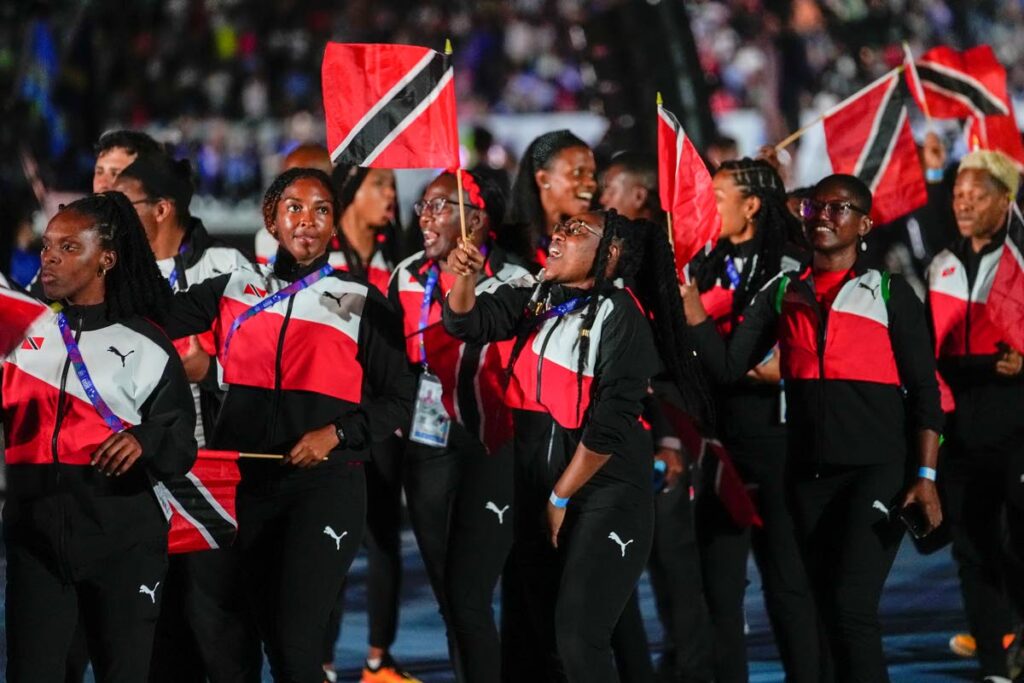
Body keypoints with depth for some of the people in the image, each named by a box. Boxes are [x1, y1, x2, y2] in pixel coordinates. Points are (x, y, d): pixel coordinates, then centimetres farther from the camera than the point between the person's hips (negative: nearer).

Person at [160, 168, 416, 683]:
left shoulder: (362, 304, 2)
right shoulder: (233, 291, 9)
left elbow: (397, 403, 0)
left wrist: (334, 434, -13)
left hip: (325, 485, -3)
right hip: (243, 482, 4)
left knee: (296, 639, -14)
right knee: (266, 633, 10)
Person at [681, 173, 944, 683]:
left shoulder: (888, 293, 2)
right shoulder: (782, 294, 12)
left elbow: (923, 391, -1)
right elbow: (727, 365, 5)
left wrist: (925, 478, -11)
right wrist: (687, 296, -5)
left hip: (876, 468, -5)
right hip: (808, 471, 5)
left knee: (852, 607, -17)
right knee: (830, 611, 8)